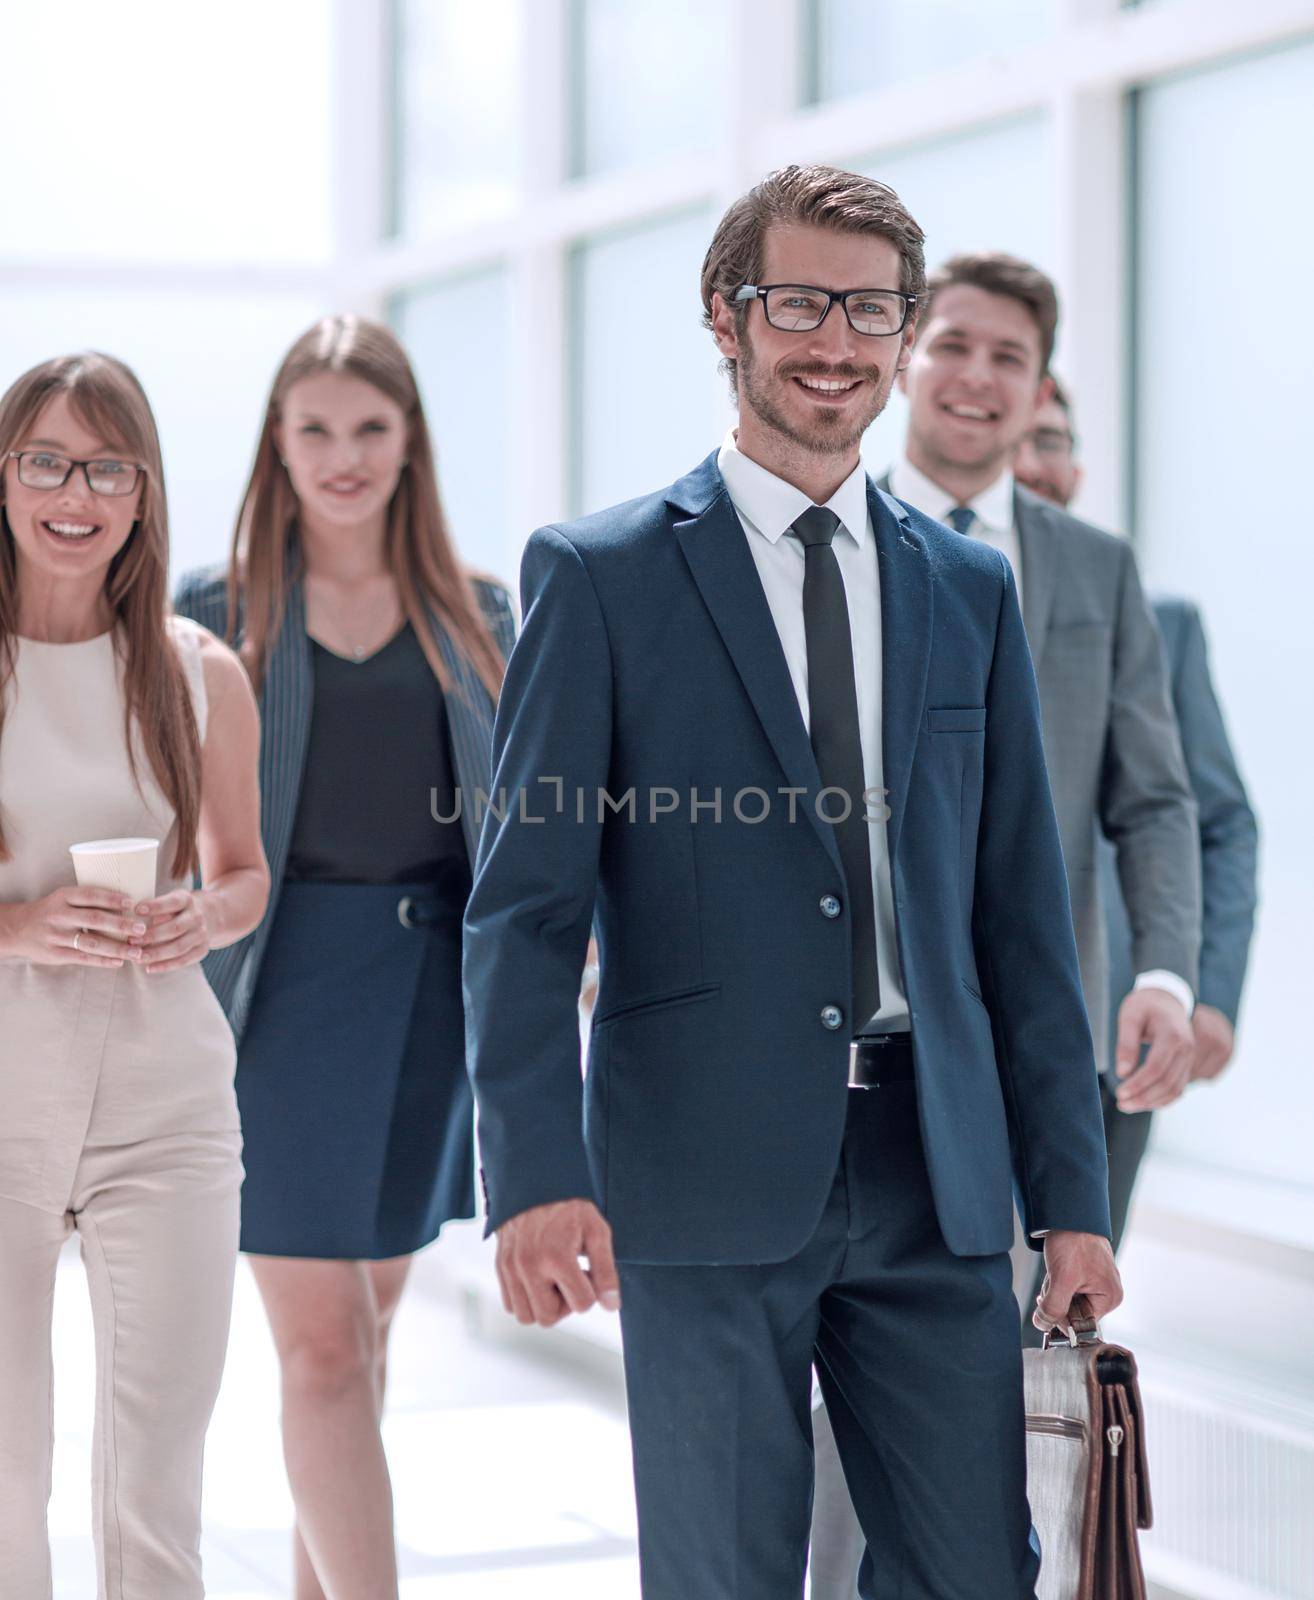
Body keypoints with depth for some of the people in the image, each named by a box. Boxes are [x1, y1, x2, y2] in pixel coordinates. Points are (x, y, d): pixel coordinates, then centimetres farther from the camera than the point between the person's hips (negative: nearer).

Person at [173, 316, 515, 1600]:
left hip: (441, 981, 4)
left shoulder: (473, 612, 9)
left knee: (368, 1321, 14)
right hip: (290, 979, -3)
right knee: (321, 1343, -6)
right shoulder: (220, 610, 1)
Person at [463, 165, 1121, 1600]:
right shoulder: (599, 575, 1)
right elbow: (524, 909, -4)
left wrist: (1071, 1197, 8)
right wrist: (536, 1175, -17)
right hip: (706, 1180, -3)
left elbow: (1021, 914, 13)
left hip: (934, 1174, 4)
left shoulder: (970, 591, 13)